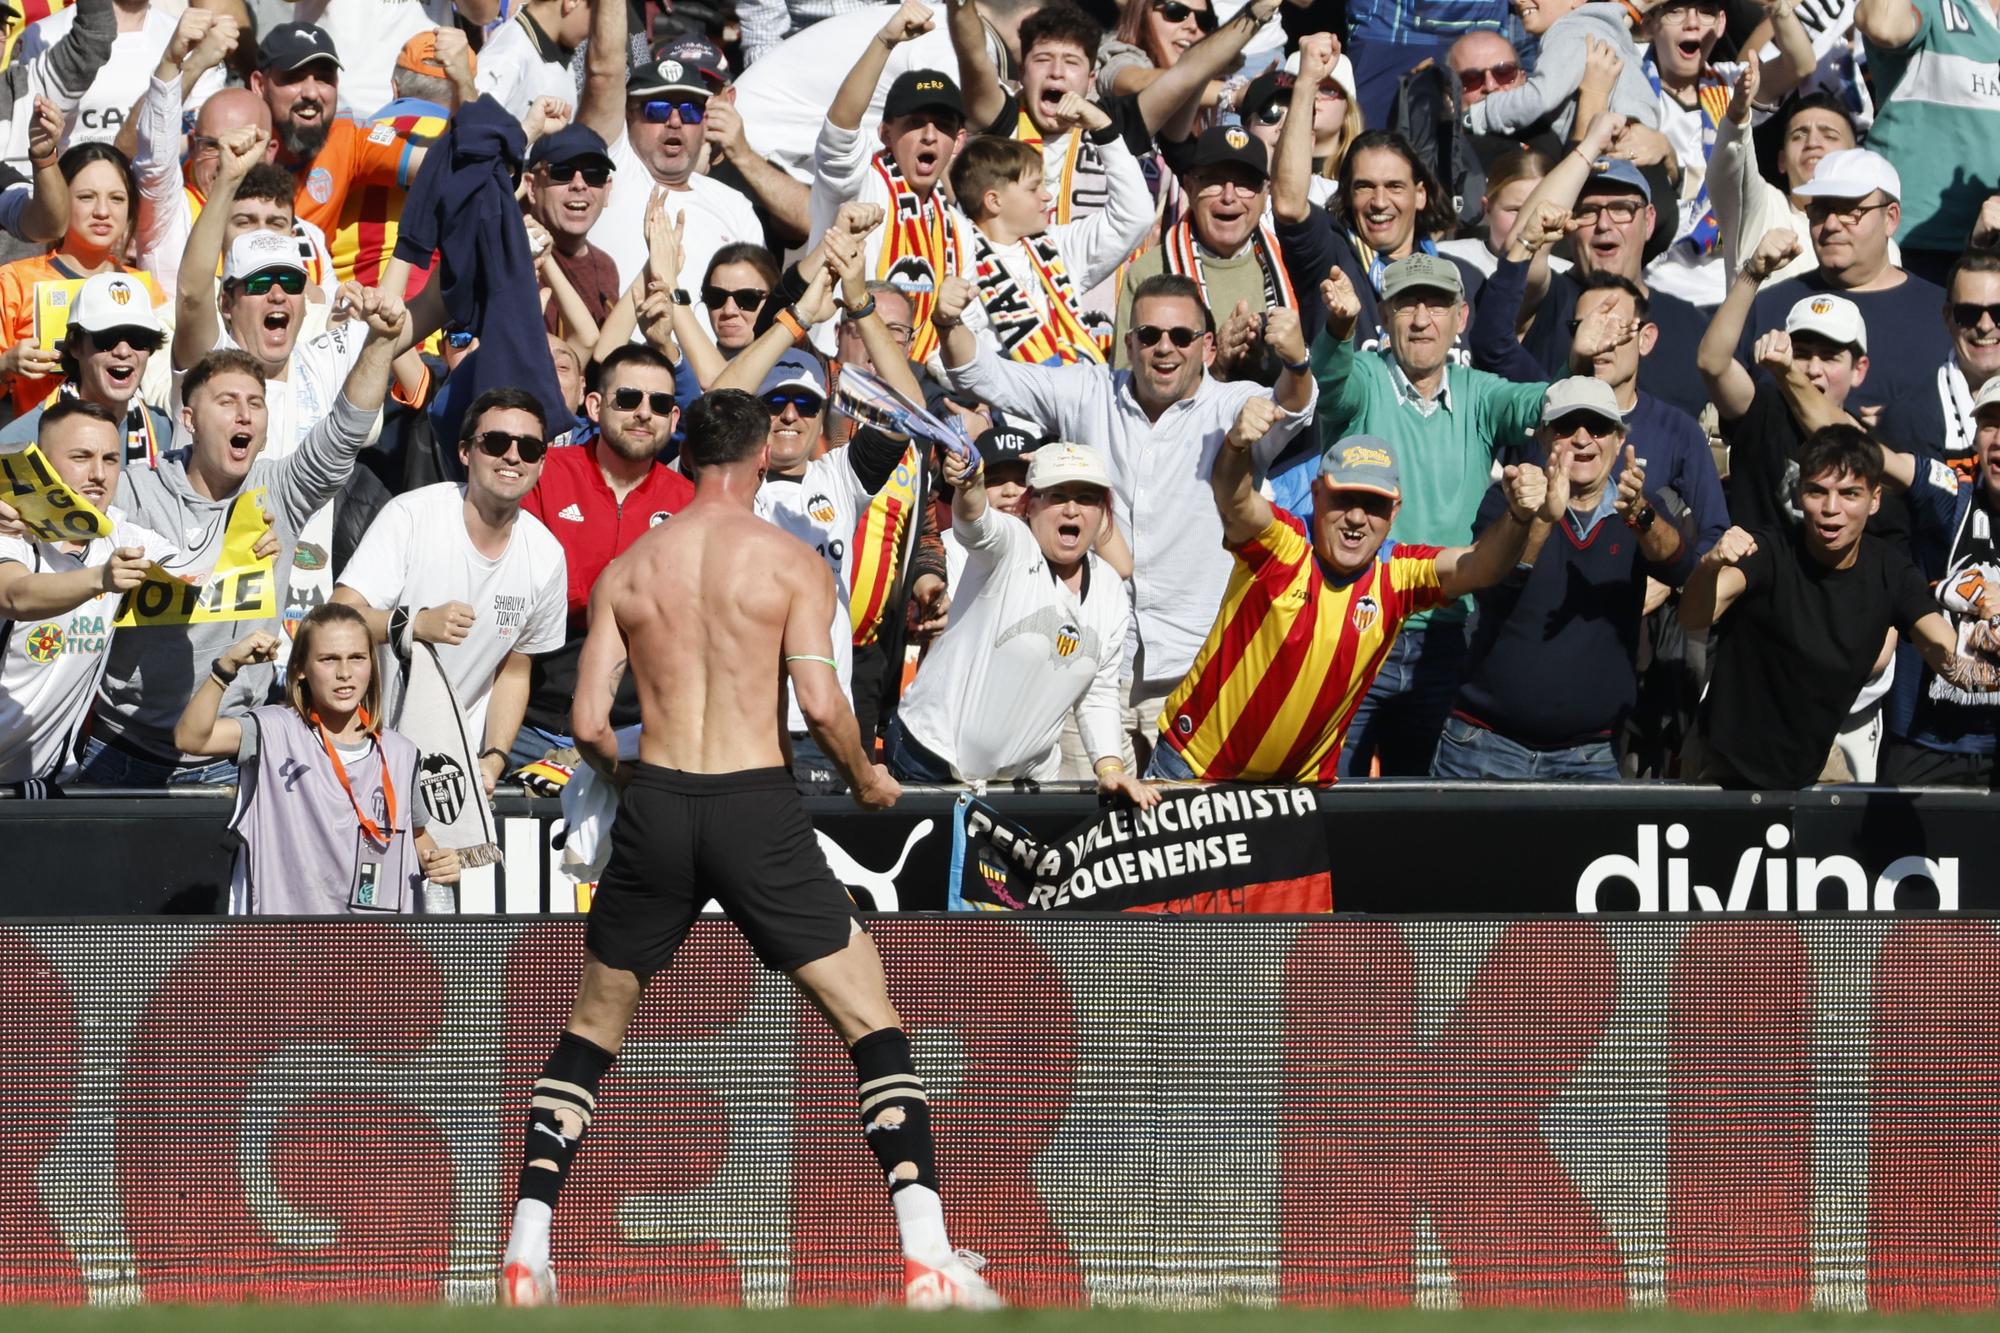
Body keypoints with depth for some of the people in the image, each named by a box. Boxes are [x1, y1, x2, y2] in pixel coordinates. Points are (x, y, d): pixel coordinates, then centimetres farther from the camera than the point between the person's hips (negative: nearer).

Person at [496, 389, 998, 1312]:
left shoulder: (626, 570, 8)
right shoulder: (789, 561, 0)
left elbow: (589, 723, 5)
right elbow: (819, 703, -9)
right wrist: (866, 778, 10)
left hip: (656, 806, 3)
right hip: (757, 807, -2)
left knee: (587, 1036, 18)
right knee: (874, 1026, 4)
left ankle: (526, 1248, 9)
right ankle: (927, 1255, -8)